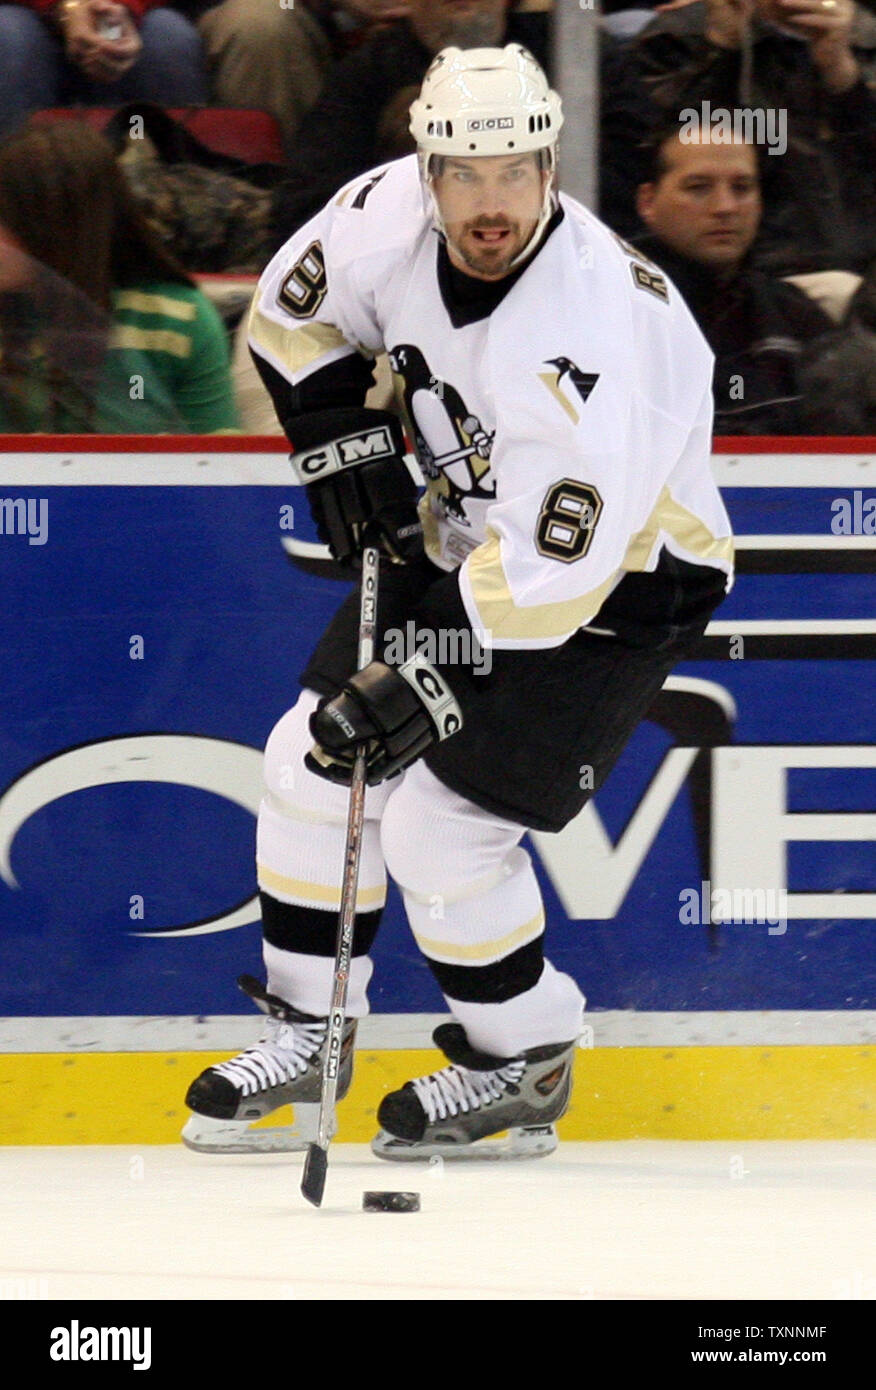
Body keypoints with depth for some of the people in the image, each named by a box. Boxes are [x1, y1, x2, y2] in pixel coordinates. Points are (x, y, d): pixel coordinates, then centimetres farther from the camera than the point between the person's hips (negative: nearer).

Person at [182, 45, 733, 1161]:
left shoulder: (593, 335, -37)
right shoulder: (391, 216, -16)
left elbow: (550, 570, -35)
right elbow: (292, 313, 7)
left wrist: (432, 685, -35)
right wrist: (343, 442, -4)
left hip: (612, 581, -7)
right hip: (467, 538, 7)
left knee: (442, 825, -14)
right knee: (314, 762, 4)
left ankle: (522, 1063, 9)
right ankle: (306, 1033, 22)